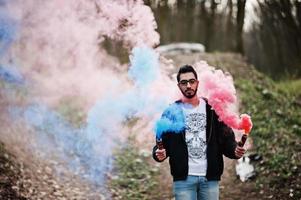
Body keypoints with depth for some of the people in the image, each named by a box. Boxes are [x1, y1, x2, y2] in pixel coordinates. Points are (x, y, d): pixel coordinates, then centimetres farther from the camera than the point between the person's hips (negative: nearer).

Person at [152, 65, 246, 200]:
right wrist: (159, 154, -18)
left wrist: (234, 150, -14)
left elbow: (225, 138, 6)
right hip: (183, 178, -1)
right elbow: (163, 142, 3)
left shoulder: (212, 110, 6)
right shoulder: (171, 112, 4)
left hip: (210, 177, 2)